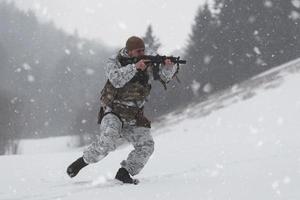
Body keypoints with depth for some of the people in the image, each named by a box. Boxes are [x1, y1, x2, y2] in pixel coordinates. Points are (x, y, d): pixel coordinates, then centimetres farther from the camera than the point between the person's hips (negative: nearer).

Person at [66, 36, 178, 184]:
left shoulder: (148, 63, 3)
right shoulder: (114, 63, -7)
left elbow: (165, 76, 0)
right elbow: (116, 79, -27)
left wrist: (169, 66, -23)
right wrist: (134, 67, -36)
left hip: (134, 118, 5)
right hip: (113, 113, -5)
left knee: (146, 146, -13)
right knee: (108, 139, -32)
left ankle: (123, 173, 0)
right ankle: (83, 161, -13)